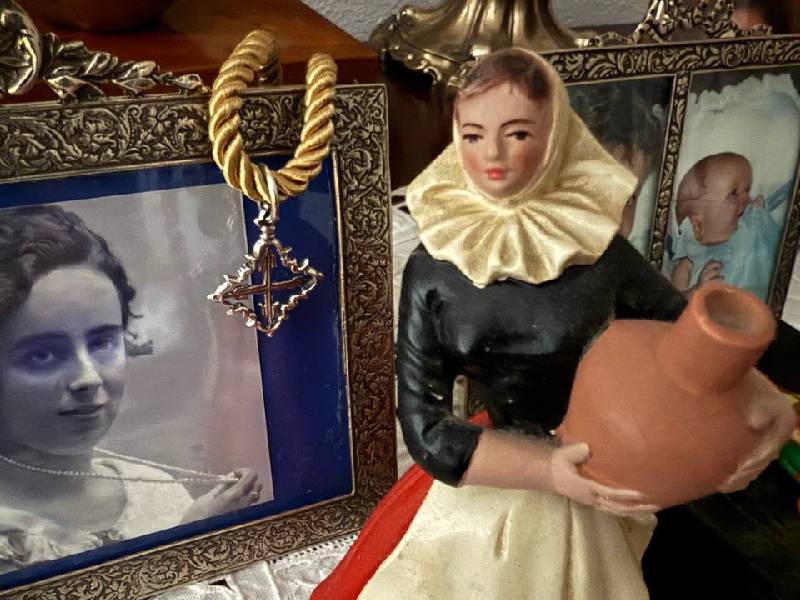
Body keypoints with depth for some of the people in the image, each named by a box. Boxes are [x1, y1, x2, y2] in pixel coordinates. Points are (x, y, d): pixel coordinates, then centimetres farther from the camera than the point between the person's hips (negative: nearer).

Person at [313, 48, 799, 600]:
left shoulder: (600, 254, -13)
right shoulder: (432, 269, -12)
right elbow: (423, 425, -14)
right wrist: (548, 469, -25)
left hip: (576, 513, -1)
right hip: (470, 495, 1)